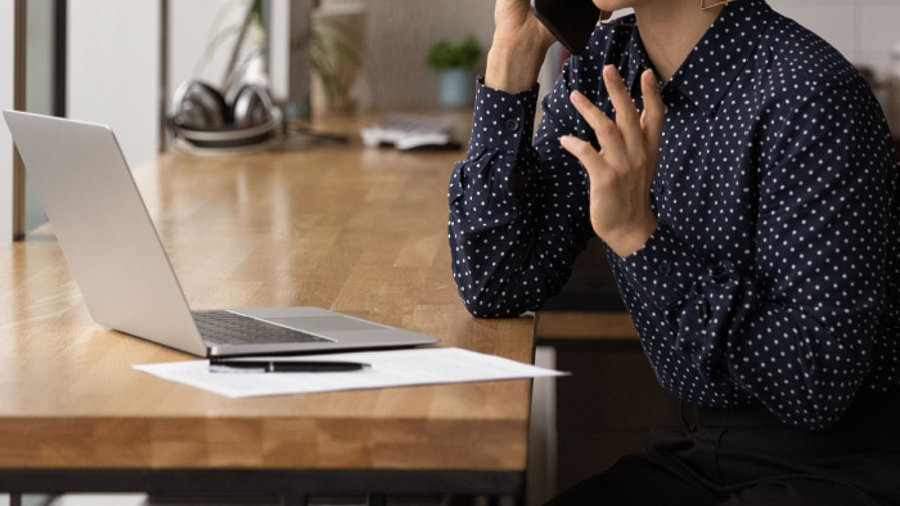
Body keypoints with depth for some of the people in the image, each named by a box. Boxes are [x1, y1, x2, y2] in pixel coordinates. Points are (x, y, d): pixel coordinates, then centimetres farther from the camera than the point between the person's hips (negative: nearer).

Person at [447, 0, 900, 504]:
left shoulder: (812, 91, -22)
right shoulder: (601, 66, 1)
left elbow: (819, 385, -24)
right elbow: (494, 288, -4)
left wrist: (638, 235, -27)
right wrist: (512, 56, -8)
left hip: (842, 465, -6)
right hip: (704, 449, 7)